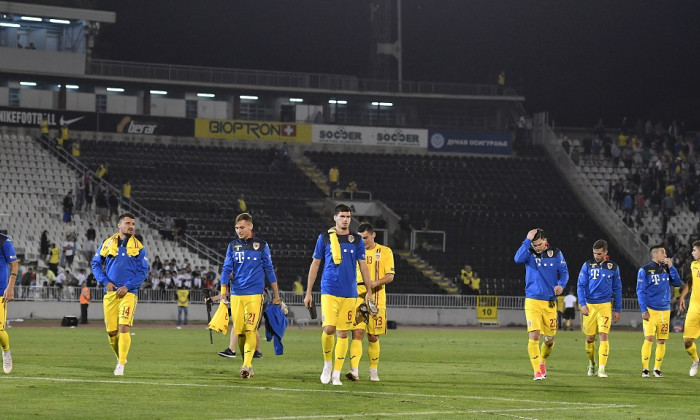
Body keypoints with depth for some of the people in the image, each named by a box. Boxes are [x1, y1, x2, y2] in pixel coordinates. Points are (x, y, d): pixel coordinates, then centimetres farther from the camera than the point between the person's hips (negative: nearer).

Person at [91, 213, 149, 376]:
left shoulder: (138, 247, 3)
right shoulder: (107, 243, 6)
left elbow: (143, 271, 1)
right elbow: (96, 264, 12)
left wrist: (127, 286, -10)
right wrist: (105, 282, -3)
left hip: (128, 293, -2)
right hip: (110, 293, 2)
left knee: (124, 328, -16)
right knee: (111, 331, 4)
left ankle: (121, 365, -11)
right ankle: (120, 358, 27)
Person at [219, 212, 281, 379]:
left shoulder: (261, 245, 5)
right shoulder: (233, 246, 10)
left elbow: (269, 270, 9)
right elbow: (226, 270, 9)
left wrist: (276, 295, 10)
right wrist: (223, 293, -1)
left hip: (255, 294, -3)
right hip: (236, 294, 3)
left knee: (250, 330, -14)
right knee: (240, 331, 2)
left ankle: (247, 365, -18)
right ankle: (248, 366, 13)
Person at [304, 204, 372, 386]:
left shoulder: (357, 240, 8)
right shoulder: (324, 238, 4)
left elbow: (363, 266, 12)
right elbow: (314, 265, 8)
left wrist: (369, 291, 6)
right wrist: (308, 292, 6)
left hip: (349, 294, 2)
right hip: (329, 291, -2)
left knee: (343, 333, 1)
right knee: (328, 329, -15)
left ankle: (336, 374, 8)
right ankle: (327, 364, 10)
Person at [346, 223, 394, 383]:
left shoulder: (385, 252, 4)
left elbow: (390, 276, -3)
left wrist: (375, 283, -21)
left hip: (377, 298, -1)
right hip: (357, 297, 1)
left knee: (373, 337, 7)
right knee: (357, 333, -14)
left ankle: (373, 371, 23)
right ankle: (354, 371, -24)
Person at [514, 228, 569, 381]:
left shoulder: (556, 254, 5)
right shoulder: (529, 253, 1)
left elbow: (564, 272, 3)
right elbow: (518, 258, -20)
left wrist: (561, 285, -16)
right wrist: (527, 240, -21)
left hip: (550, 303, 2)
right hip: (532, 301, -2)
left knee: (549, 340, 7)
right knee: (534, 336, -15)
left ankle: (542, 362, 36)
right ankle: (537, 371, -8)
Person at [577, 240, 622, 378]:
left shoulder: (613, 267, 6)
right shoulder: (587, 265, 3)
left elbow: (617, 289, 11)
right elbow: (581, 286, 1)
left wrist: (618, 310, 9)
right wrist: (583, 304, -11)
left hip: (605, 305, -1)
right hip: (589, 305, 1)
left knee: (603, 335, -13)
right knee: (590, 338, 5)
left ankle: (601, 368, -14)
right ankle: (591, 364, 28)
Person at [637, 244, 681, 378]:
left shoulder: (666, 269, 12)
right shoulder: (645, 270, -2)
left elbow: (677, 283, 5)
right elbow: (640, 291, -3)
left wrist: (671, 267, -3)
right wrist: (644, 310, -10)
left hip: (664, 310, 4)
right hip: (650, 311, -4)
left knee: (662, 341, 3)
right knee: (649, 339, -12)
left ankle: (657, 369, 11)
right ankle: (645, 369, -6)